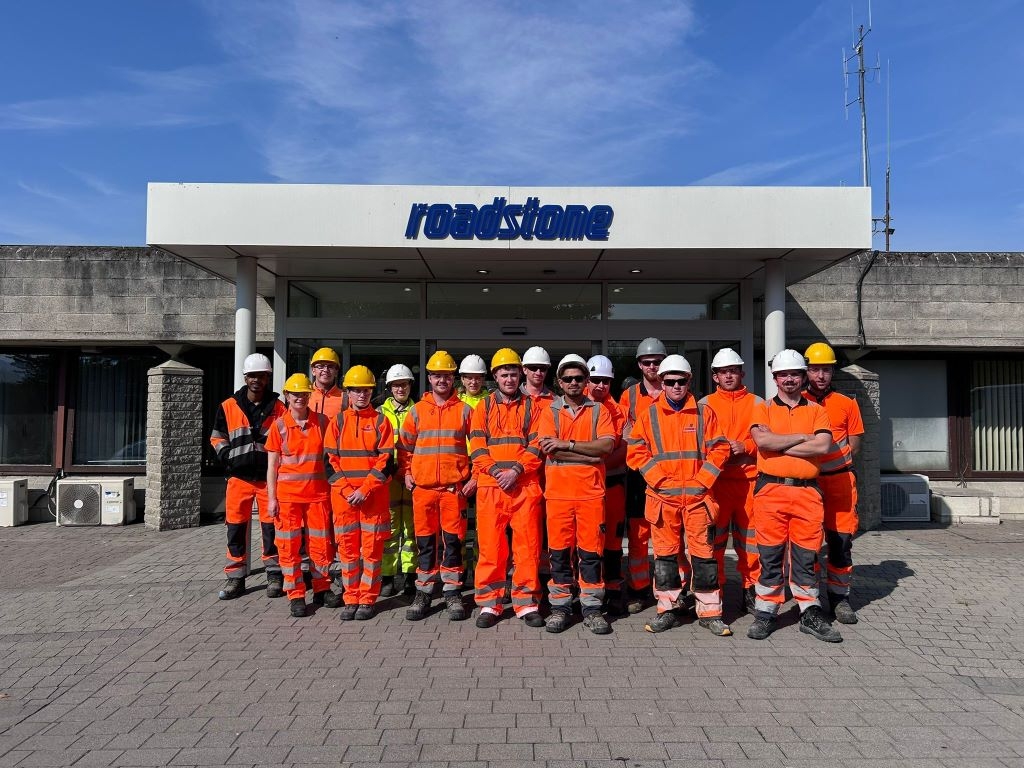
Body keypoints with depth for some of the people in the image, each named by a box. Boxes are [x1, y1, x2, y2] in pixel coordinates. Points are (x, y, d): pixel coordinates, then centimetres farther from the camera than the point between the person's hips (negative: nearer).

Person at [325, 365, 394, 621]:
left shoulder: (380, 421, 2)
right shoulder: (337, 422, 8)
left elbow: (385, 459, -4)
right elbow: (331, 460, 5)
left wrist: (365, 490, -12)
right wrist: (347, 490, -7)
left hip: (374, 494, -2)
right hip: (343, 494, 2)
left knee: (372, 547, 2)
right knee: (347, 547, 6)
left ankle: (367, 600, 12)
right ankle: (351, 599, 17)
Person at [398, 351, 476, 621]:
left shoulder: (464, 410, 4)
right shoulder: (417, 410, 8)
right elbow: (404, 446, 15)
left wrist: (475, 477, -1)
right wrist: (405, 473, 6)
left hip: (455, 488, -1)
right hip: (422, 488, 2)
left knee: (453, 541, 4)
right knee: (425, 542, 8)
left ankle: (452, 594, 15)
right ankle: (423, 593, 19)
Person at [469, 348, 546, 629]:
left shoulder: (531, 407, 10)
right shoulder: (483, 407, 12)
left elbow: (537, 446, 1)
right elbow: (476, 446, 3)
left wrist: (516, 470, -11)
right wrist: (496, 471, -10)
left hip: (525, 486, 0)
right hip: (490, 486, 1)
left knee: (527, 545, 1)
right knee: (490, 545, 3)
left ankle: (527, 603, 13)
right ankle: (489, 603, 13)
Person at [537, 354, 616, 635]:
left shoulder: (599, 411, 8)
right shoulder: (550, 411, 8)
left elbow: (607, 445, -8)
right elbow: (548, 449, -7)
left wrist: (567, 444, -13)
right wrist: (590, 453, -11)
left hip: (591, 492, 0)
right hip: (558, 492, 0)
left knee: (591, 551, 3)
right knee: (559, 551, 5)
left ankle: (592, 608, 13)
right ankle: (560, 607, 15)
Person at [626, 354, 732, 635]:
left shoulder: (704, 413, 6)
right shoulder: (648, 415, 5)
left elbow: (720, 450, 3)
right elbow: (636, 452, 1)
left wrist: (701, 481, -7)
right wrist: (660, 480, -8)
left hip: (698, 496, 0)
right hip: (662, 497, 0)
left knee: (704, 554, 4)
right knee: (665, 555, 7)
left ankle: (709, 612, 15)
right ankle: (668, 609, 19)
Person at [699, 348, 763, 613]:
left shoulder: (757, 403, 11)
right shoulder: (705, 404, 9)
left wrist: (745, 446, -9)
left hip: (749, 479, 1)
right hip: (715, 480, 0)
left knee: (749, 537, 4)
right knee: (714, 537, 1)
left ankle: (751, 590, 16)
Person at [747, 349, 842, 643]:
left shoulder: (816, 411, 11)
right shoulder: (763, 409, 8)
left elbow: (823, 446, -7)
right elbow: (762, 440, -13)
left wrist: (779, 445, -8)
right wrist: (803, 437, -6)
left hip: (807, 492, 1)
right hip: (770, 490, -1)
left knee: (806, 555, 7)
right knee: (770, 555, 3)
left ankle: (810, 614, 19)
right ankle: (765, 613, 13)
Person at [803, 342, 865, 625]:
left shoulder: (847, 404, 8)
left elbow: (854, 446, 10)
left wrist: (833, 460, -2)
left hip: (839, 480, 1)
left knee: (841, 539, 2)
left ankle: (840, 597, 15)